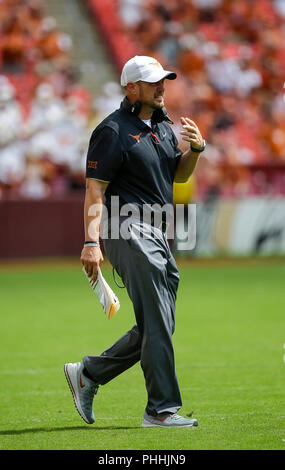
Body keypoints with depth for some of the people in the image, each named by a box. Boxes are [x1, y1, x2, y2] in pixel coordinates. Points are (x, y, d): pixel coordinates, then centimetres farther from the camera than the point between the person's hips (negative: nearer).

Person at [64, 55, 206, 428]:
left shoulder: (162, 125, 16)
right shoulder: (114, 130, -10)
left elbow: (179, 174, 24)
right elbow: (95, 189, -14)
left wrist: (196, 148, 2)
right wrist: (92, 242, -23)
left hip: (157, 236, 9)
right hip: (130, 233, -9)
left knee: (157, 327, 11)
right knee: (157, 324, -11)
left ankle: (88, 373, 21)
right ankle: (161, 409, -7)